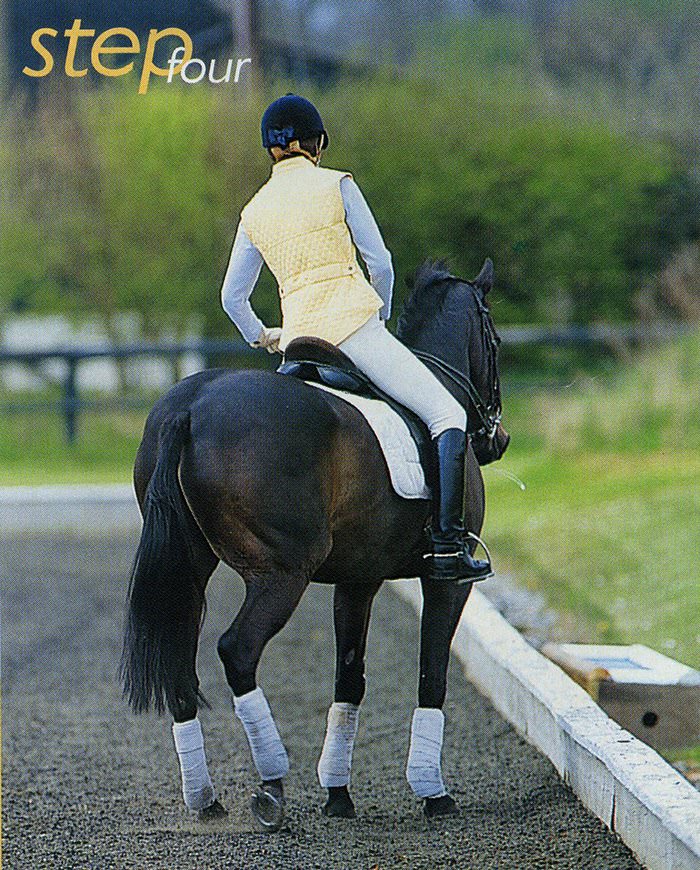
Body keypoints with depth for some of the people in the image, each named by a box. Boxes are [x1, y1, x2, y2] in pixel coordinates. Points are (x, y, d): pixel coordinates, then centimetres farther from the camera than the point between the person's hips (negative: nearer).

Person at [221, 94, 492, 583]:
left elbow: (233, 297, 17)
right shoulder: (336, 185, 1)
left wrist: (261, 337, 35)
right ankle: (448, 547, -19)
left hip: (299, 342, 5)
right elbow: (380, 262, -1)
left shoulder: (254, 213, 14)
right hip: (354, 326, -5)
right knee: (449, 416, -6)